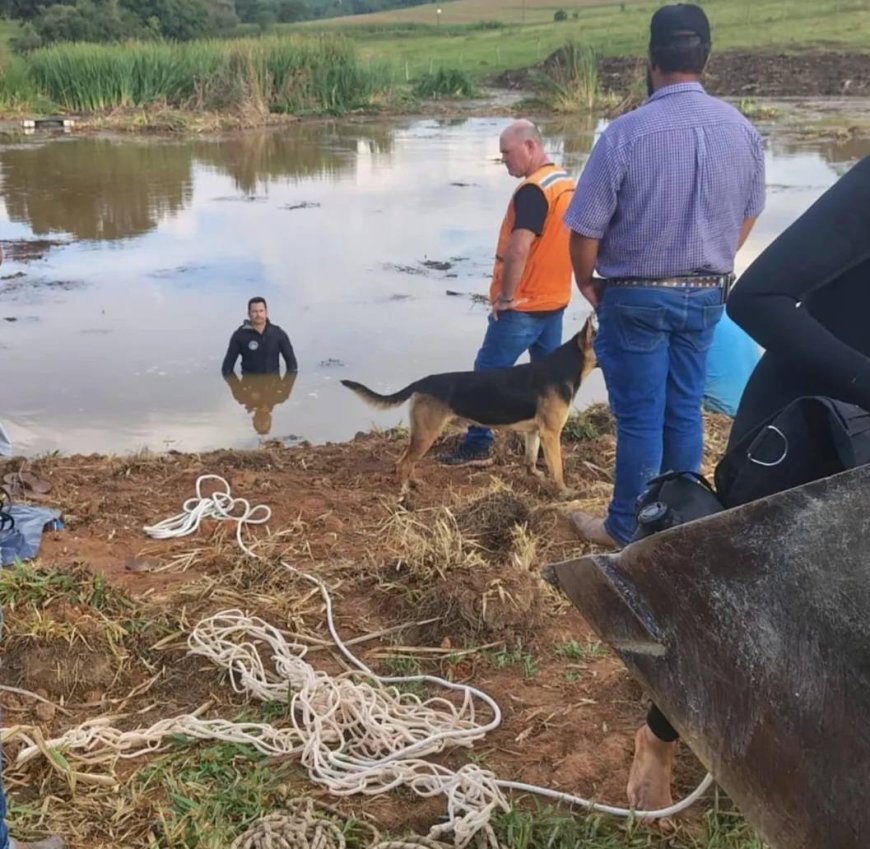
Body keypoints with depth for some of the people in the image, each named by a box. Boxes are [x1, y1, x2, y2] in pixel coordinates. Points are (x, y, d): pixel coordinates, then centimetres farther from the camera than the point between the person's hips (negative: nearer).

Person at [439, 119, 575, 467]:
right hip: (555, 300, 9)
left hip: (523, 305, -9)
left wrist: (506, 296, -19)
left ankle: (478, 446, 4)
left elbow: (518, 249, -28)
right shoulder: (567, 184, 9)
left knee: (487, 372, 0)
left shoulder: (533, 190, -20)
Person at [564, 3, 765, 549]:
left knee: (640, 417, 5)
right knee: (685, 411, 15)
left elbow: (586, 230, -14)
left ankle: (626, 529, 19)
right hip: (706, 295, 5)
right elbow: (747, 218, 11)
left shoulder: (626, 133, -19)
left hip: (636, 298, -4)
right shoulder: (743, 130, -2)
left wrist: (587, 281, 5)